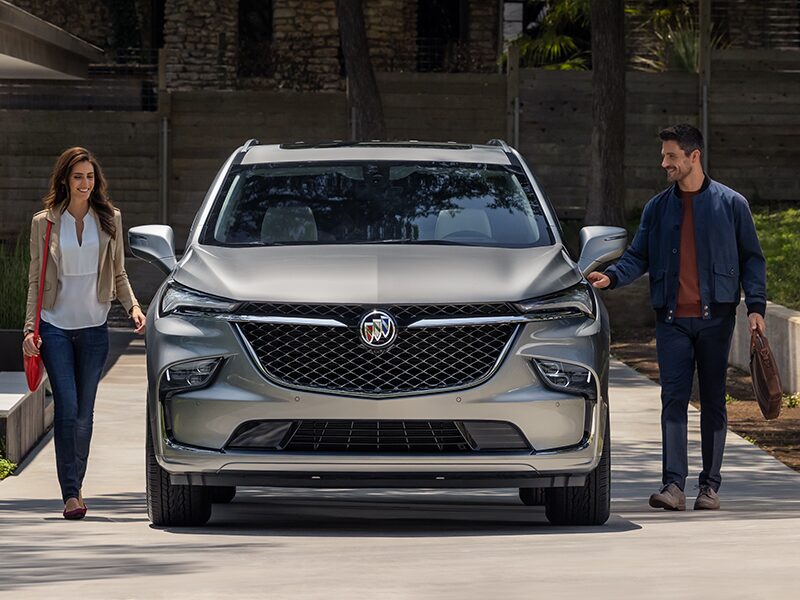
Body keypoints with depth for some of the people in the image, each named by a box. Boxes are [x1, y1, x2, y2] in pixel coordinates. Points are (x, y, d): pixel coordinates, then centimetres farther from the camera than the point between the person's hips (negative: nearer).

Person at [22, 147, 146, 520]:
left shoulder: (110, 219, 6)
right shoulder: (44, 223, 2)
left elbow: (118, 274, 12)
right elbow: (35, 280, 5)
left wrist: (132, 306, -5)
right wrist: (30, 329, -3)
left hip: (94, 327, 2)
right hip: (55, 325, -2)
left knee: (84, 412, 6)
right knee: (67, 408, -11)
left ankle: (76, 486, 19)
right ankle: (70, 494, -12)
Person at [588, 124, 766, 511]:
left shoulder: (731, 204, 4)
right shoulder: (657, 208, 11)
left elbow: (751, 259, 6)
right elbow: (638, 257, 9)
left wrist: (755, 306, -5)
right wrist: (611, 277, -11)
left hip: (715, 318, -2)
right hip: (672, 319, 2)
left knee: (713, 400, 3)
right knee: (673, 399, -8)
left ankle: (710, 486, 9)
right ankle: (673, 485, -13)